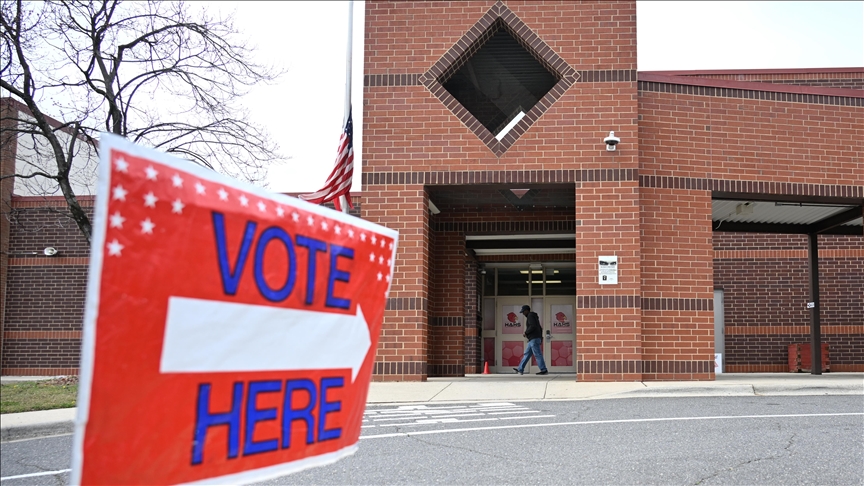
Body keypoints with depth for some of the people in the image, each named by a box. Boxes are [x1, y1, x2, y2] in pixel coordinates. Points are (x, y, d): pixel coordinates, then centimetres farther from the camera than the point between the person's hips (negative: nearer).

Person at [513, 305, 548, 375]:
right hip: (533, 340, 10)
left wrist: (525, 332, -10)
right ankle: (520, 370, 10)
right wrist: (541, 338, 21)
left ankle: (544, 371, -10)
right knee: (527, 354, 10)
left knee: (537, 355, -9)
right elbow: (540, 328, 24)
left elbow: (533, 326, -22)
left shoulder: (530, 316, -7)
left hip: (534, 339, -10)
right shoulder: (534, 317, 24)